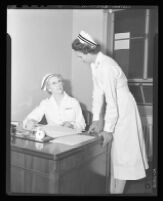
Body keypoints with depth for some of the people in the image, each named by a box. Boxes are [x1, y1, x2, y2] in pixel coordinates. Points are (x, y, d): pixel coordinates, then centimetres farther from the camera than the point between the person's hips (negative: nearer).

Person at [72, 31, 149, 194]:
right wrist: (96, 119, 2)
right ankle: (112, 190, 28)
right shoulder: (95, 63, 1)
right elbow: (98, 92, 4)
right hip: (116, 108, 9)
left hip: (123, 109, -9)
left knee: (122, 154, 2)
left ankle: (118, 191, 15)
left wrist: (108, 130, -17)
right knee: (116, 152, 15)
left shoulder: (106, 67, -27)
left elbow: (112, 102, -25)